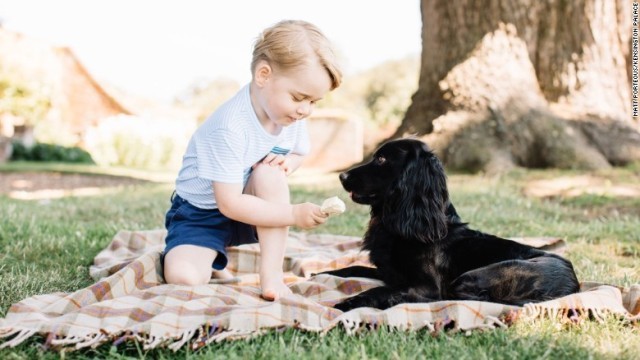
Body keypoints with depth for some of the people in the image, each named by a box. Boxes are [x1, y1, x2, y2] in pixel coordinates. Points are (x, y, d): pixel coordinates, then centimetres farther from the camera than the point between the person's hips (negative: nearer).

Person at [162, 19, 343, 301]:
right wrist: (294, 214, -33)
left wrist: (288, 162, -15)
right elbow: (229, 203, -30)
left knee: (271, 173, -29)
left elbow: (299, 153, 10)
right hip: (201, 213, -4)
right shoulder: (230, 127, -32)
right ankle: (212, 261, 10)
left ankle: (271, 274, -21)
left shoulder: (292, 116, -11)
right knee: (184, 278, -27)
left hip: (250, 208, 5)